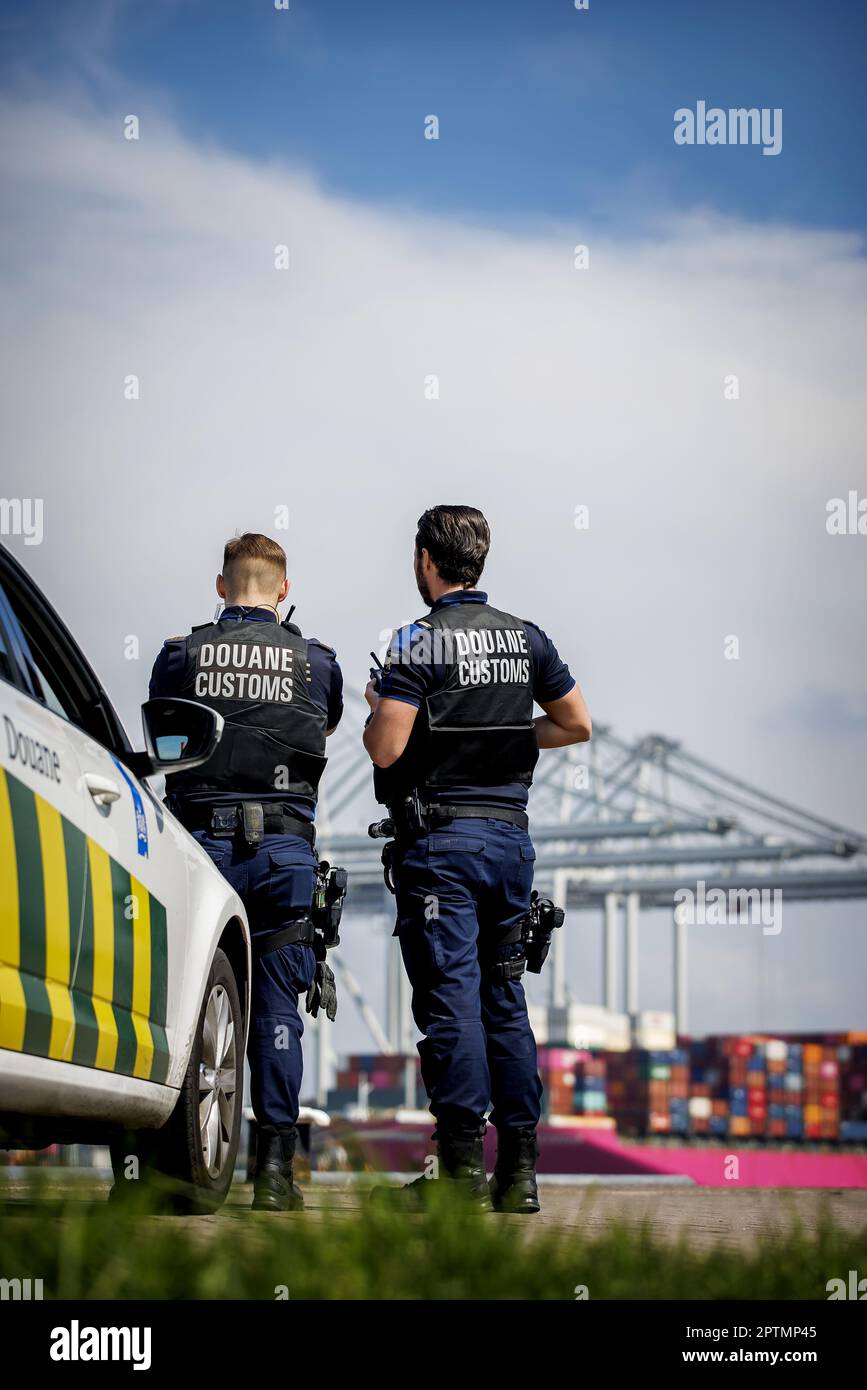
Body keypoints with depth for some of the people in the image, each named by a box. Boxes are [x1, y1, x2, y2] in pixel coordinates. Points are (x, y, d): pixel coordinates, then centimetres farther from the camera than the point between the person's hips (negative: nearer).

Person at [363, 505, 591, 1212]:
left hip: (440, 841, -5)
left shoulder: (421, 642, -10)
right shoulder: (528, 639, 8)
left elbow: (385, 750, -15)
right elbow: (577, 724, 14)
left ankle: (463, 1166, -7)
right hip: (511, 835, 5)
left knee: (451, 999, -5)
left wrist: (377, 714, 6)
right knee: (506, 1000, 10)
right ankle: (519, 1171, 11)